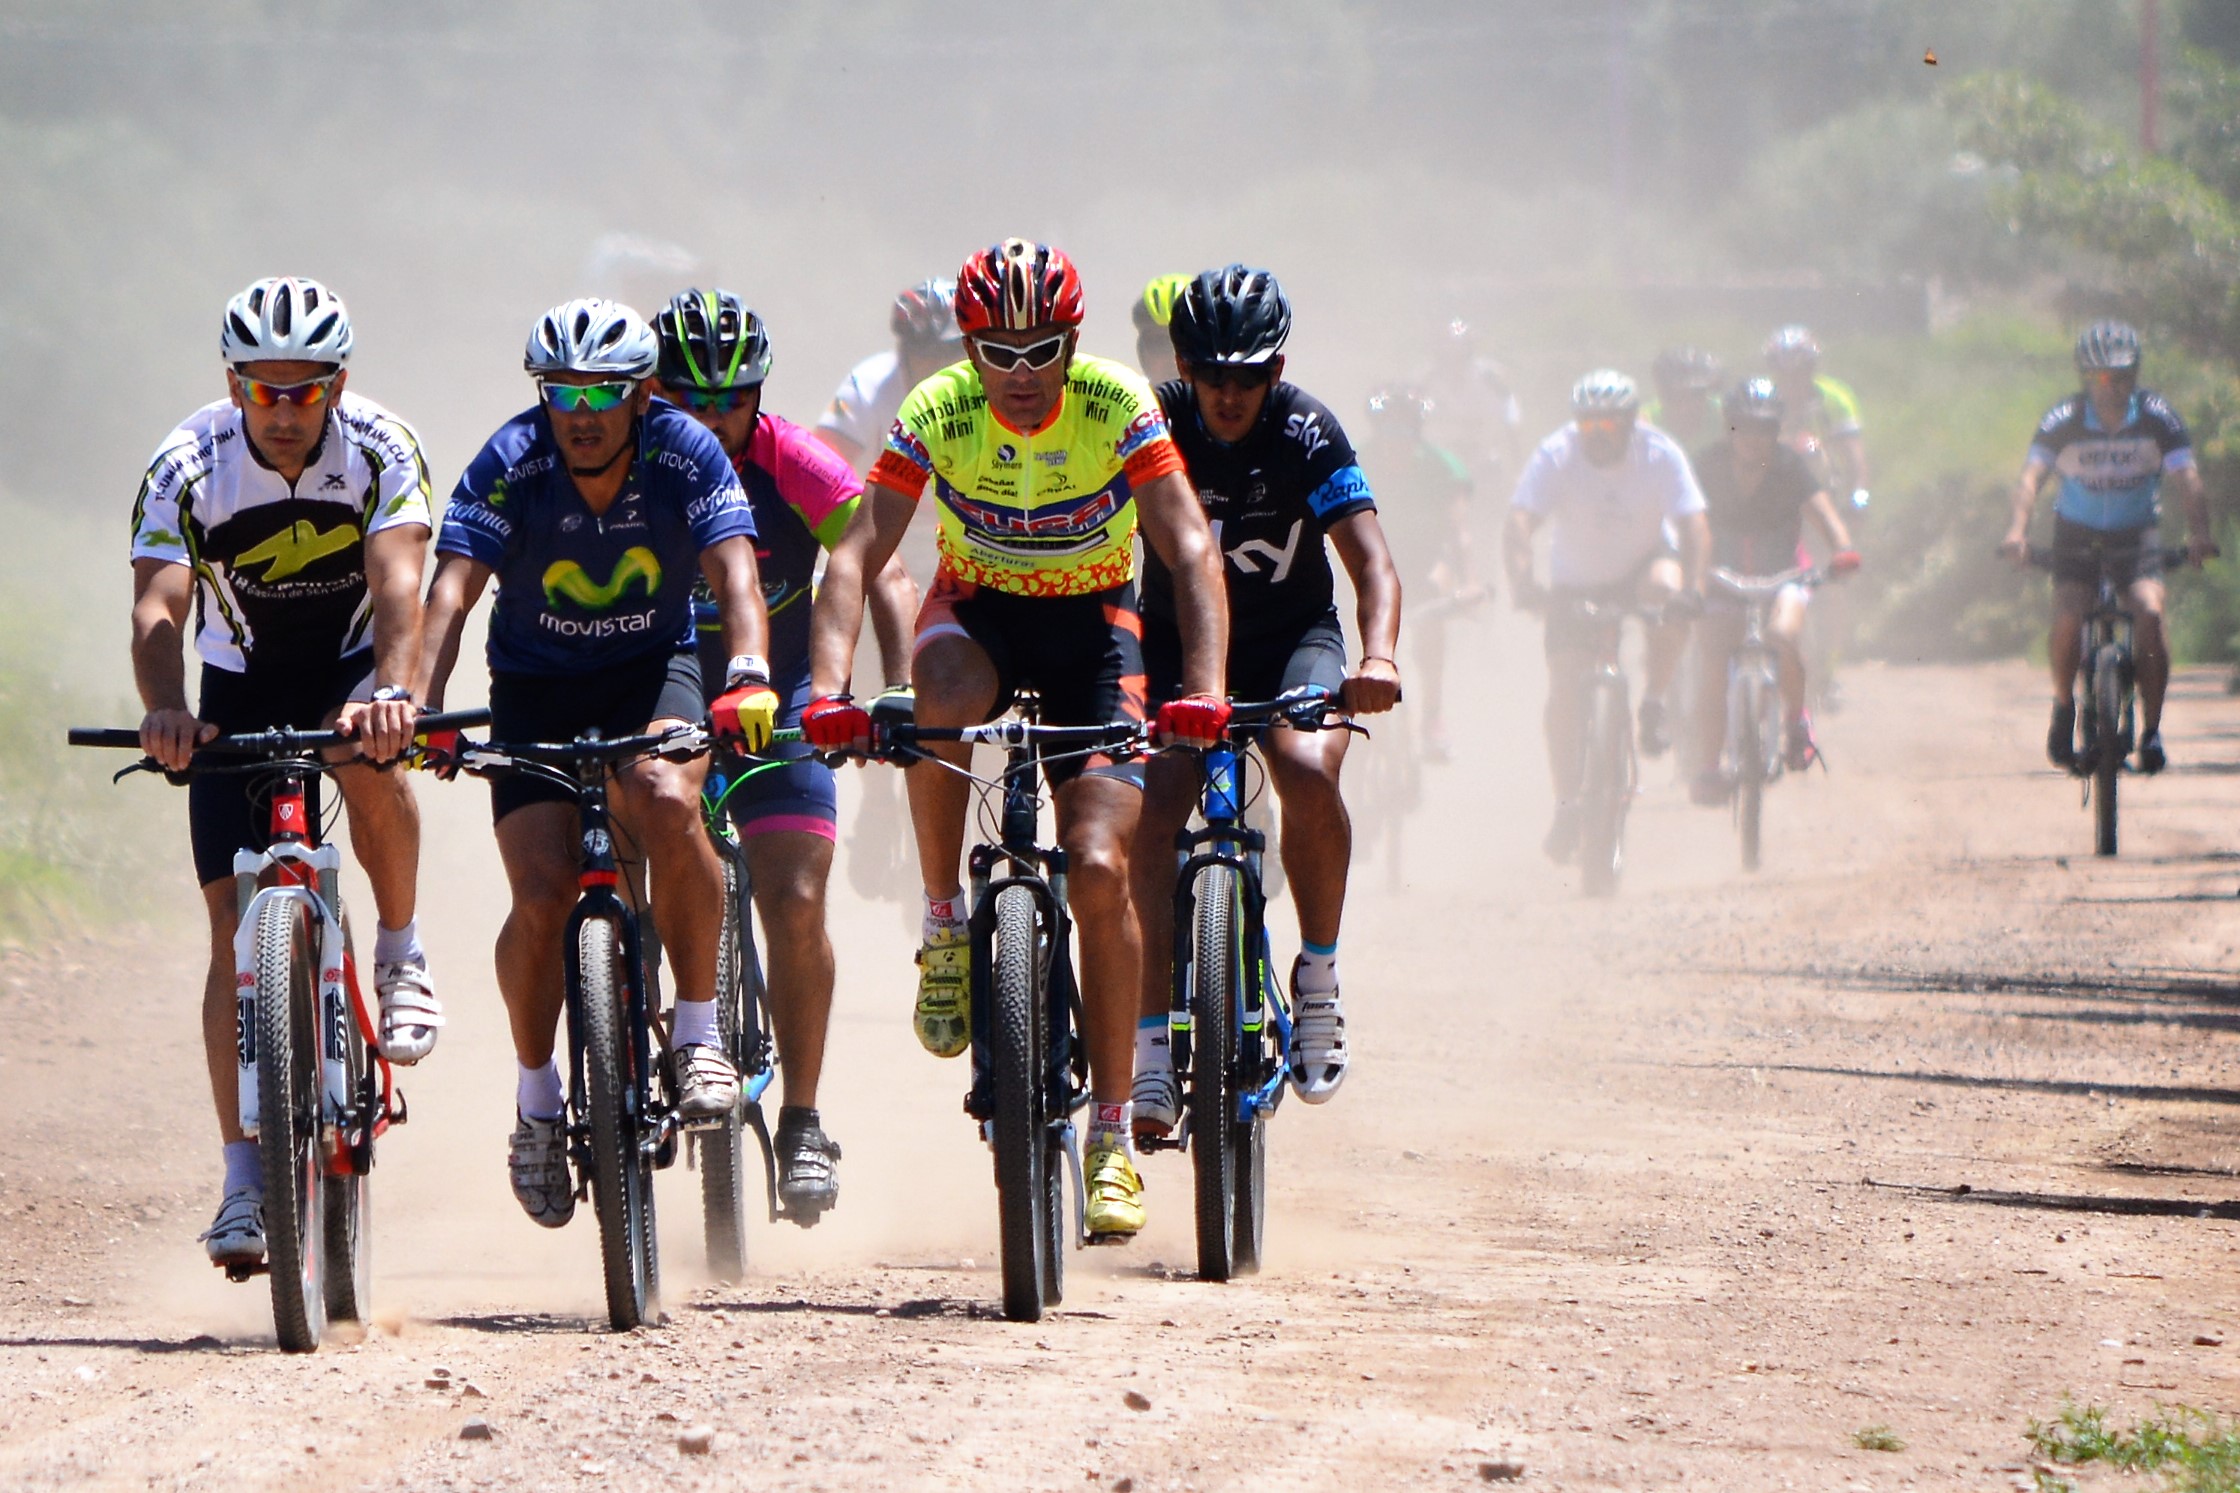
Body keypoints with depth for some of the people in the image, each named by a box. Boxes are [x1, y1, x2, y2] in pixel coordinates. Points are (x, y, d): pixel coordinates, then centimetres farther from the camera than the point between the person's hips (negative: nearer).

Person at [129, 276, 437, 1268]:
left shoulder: (381, 450, -21)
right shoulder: (187, 468, -20)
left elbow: (398, 585, -36)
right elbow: (157, 609, -31)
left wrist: (392, 694, -56)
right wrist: (165, 710, -52)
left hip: (355, 669, -1)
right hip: (242, 691, 1)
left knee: (371, 762, -37)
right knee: (236, 922, -9)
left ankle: (401, 957, -11)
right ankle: (246, 1184, -6)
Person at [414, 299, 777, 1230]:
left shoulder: (686, 455, -19)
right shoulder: (509, 466, -20)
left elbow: (736, 576, -30)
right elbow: (451, 593, -29)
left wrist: (748, 680, -50)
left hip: (652, 671, 0)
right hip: (536, 689, 0)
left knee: (664, 799, -33)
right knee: (542, 897, -17)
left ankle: (698, 1030, -16)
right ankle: (536, 1096, 8)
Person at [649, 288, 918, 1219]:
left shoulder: (795, 464, -17)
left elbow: (881, 572, -24)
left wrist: (902, 683, -39)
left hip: (779, 704, -1)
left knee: (795, 905, -13)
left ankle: (802, 1121, -1)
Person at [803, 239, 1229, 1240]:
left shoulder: (1118, 408, -21)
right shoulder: (937, 413, -18)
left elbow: (1190, 552, -28)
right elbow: (855, 556, -25)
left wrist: (1204, 688, -44)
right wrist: (829, 688, -41)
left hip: (1091, 622, -1)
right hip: (978, 607, 1)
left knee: (1098, 867, -17)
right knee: (944, 696, -38)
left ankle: (1113, 1138, -7)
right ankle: (944, 928, -17)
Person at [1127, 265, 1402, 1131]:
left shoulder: (1307, 433, -17)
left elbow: (1369, 556, -26)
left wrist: (1378, 656, -45)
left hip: (1292, 637, -1)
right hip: (1178, 640, 1)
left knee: (1308, 772, -30)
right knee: (1154, 811, -21)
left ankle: (1319, 976, -9)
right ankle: (1153, 1046, -18)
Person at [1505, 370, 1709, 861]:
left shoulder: (1660, 454, -20)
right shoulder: (1556, 456, -21)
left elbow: (1693, 525, -27)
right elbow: (1520, 521, -31)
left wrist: (1691, 585, -45)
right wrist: (1521, 581, -49)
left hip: (1644, 563, -1)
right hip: (1576, 580, 1)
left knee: (1669, 589, -35)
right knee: (1564, 683, -12)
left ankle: (1653, 705, -15)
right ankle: (1567, 806, -2)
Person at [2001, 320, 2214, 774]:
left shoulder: (2157, 418, -15)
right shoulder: (2063, 421, -16)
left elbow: (2188, 480, -24)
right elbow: (2031, 477, -28)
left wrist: (2200, 534, -42)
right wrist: (2018, 529, -46)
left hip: (2136, 536, 0)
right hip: (2077, 535, 0)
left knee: (2150, 613, -24)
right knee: (2068, 618, -24)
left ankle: (2152, 730, -13)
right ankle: (2064, 706, 4)